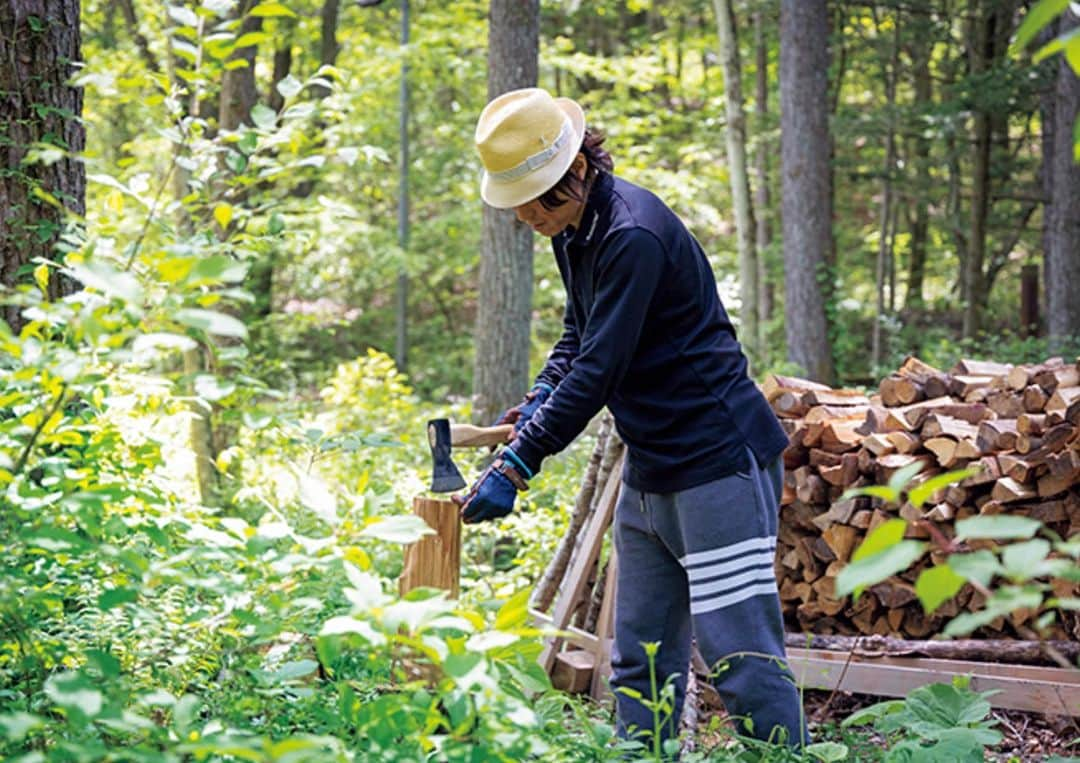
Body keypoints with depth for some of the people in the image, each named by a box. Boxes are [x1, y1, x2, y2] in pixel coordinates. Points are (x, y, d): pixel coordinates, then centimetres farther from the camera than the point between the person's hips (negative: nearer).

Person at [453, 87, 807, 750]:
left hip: (719, 461, -10)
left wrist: (517, 465, -21)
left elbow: (601, 367, -23)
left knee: (741, 656, -9)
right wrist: (541, 398, 4)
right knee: (639, 662, 11)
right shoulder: (574, 229, 10)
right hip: (651, 471, 10)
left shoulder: (633, 235, -21)